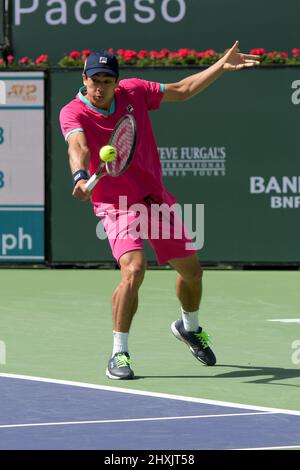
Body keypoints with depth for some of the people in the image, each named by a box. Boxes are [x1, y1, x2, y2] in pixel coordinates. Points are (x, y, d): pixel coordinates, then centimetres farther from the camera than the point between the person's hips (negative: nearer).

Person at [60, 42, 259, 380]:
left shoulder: (134, 91, -4)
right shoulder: (73, 113, -18)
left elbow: (182, 90, 10)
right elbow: (78, 146, -39)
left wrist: (222, 66, 4)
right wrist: (81, 177, -59)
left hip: (156, 198, 5)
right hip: (117, 205, -5)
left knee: (191, 270, 13)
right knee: (133, 269, -29)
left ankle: (189, 327, 45)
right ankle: (119, 354, -15)